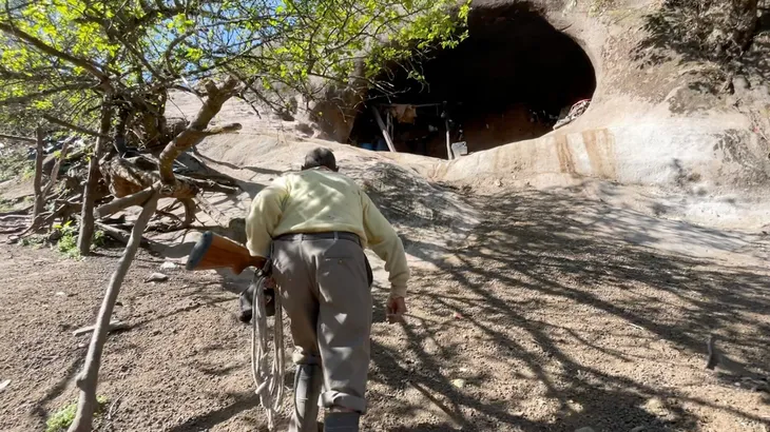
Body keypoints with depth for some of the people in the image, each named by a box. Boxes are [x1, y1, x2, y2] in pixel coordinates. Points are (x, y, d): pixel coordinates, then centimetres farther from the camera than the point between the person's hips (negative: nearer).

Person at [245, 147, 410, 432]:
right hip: (340, 253, -1)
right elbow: (389, 240, 29)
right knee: (346, 352, -7)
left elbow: (262, 207, 7)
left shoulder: (291, 180, 32)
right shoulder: (351, 187, 36)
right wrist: (398, 290, 32)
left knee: (308, 349, 19)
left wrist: (260, 261, 13)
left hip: (289, 254, 1)